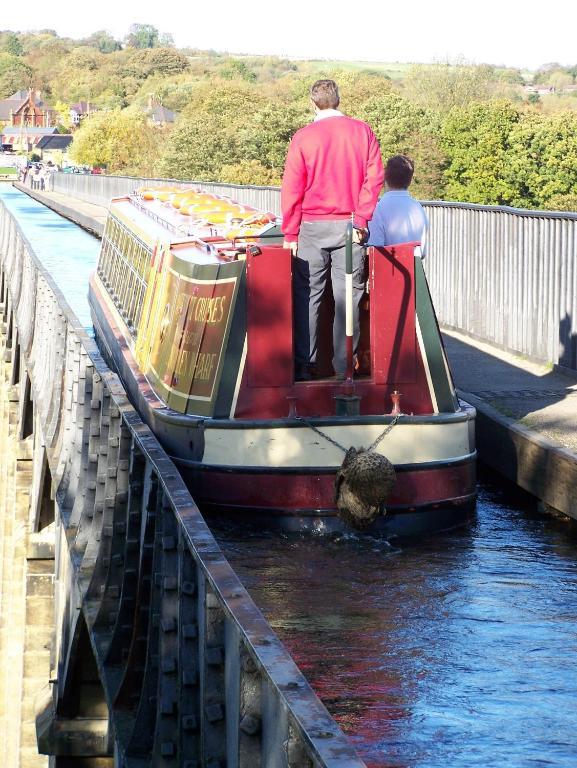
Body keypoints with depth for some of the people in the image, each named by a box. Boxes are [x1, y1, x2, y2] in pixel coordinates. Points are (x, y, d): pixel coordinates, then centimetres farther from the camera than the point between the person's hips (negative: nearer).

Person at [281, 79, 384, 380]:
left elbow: (292, 188, -3)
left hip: (313, 226, -1)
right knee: (347, 296, 5)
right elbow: (374, 177, -4)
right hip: (349, 226, 1)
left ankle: (304, 364, 5)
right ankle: (344, 365, 5)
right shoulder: (362, 132, 2)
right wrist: (360, 219, -3)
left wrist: (290, 233, 1)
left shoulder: (304, 137, -3)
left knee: (307, 296, 6)